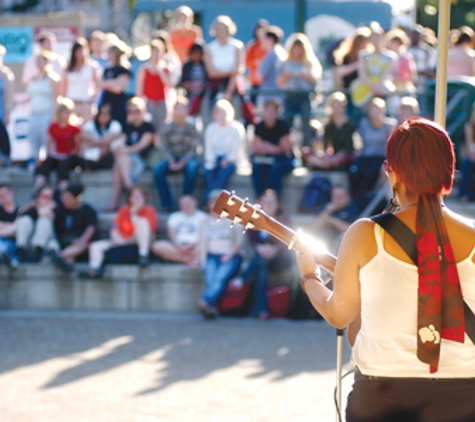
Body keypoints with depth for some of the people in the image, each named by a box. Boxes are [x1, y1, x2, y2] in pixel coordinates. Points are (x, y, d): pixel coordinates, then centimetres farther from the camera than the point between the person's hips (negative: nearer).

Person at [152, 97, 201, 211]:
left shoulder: (192, 128, 0)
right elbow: (165, 148, 2)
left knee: (192, 167, -38)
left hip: (188, 159, -2)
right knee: (157, 169, -30)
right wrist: (171, 162, -17)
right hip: (172, 159, 2)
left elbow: (193, 149, -6)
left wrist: (182, 163, -20)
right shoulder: (167, 128, 4)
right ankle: (167, 202, -22)